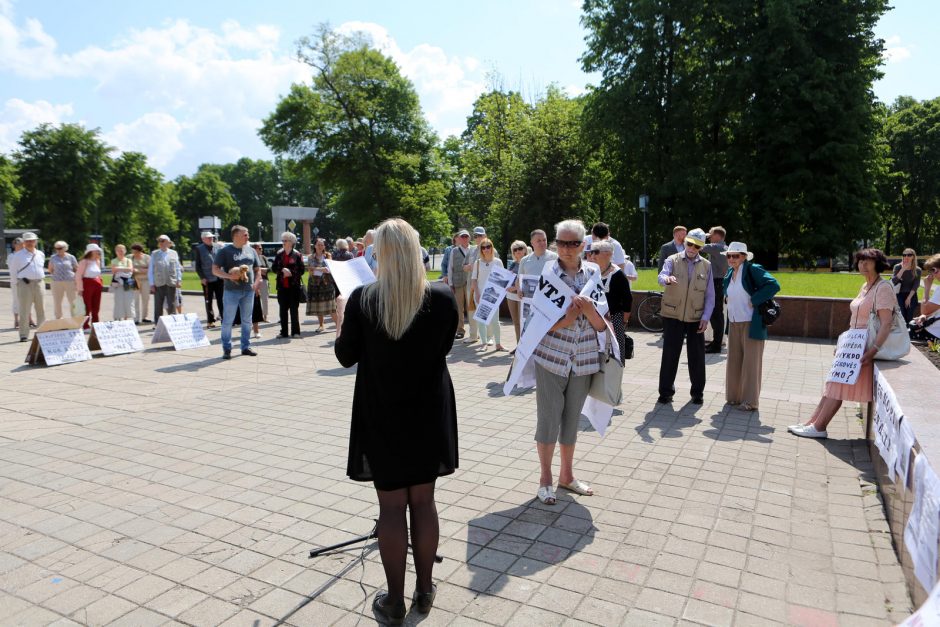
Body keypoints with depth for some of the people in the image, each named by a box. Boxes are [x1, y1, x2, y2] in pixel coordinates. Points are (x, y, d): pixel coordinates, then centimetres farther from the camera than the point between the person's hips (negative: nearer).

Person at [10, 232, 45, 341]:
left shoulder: (41, 254, 11)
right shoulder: (18, 255, -1)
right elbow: (13, 271, 2)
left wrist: (42, 280, 13)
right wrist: (15, 284, 0)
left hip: (39, 283, 4)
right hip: (24, 284, -4)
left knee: (41, 309, 8)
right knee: (24, 310, -3)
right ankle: (23, 334, 1)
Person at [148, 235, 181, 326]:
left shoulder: (173, 253, 7)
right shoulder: (154, 254, 7)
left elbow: (178, 267, 11)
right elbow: (150, 270, 6)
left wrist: (179, 279, 1)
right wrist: (151, 284, 0)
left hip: (171, 283, 0)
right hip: (158, 284, 0)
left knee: (171, 305, 4)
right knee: (158, 306, 4)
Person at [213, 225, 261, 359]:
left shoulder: (250, 251, 12)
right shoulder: (225, 251, -2)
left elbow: (257, 269, 19)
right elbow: (215, 270, -5)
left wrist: (256, 283, 2)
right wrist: (228, 276, -21)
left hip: (249, 291, 5)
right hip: (232, 291, -5)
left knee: (247, 320, 10)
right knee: (228, 321, -1)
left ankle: (246, 346, 20)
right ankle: (226, 349, 7)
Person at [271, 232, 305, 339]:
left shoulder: (297, 255, -1)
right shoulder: (279, 254, 9)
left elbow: (301, 270, -3)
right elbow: (274, 268, 5)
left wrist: (290, 273, -15)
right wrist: (282, 270, -12)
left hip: (294, 286, -3)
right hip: (282, 286, 3)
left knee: (294, 308, 1)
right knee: (283, 309, 6)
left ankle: (295, 332, 8)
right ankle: (284, 333, 13)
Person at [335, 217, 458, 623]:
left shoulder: (362, 299, -15)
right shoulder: (443, 298, -11)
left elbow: (345, 357, -3)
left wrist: (346, 320, 14)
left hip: (381, 416, -1)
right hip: (429, 414, 2)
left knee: (391, 507, 10)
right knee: (423, 502, 16)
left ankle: (394, 601, 24)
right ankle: (425, 591, 31)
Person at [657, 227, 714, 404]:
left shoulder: (706, 265, 6)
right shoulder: (672, 260, 1)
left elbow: (710, 295, 5)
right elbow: (661, 277, -19)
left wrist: (706, 317, -4)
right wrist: (667, 279, -43)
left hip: (696, 318, 2)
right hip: (673, 316, -1)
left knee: (697, 356, 7)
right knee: (670, 354, 2)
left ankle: (697, 392, 21)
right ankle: (666, 391, 13)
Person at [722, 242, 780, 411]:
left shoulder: (753, 270, -12)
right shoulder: (729, 273, 10)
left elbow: (773, 285, -22)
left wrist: (754, 300, -20)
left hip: (751, 323, -7)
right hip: (734, 323, 7)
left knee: (751, 362, 0)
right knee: (734, 361, 11)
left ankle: (750, 401, 8)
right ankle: (734, 396, 22)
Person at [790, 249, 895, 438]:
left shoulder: (883, 288, -14)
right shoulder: (866, 286, 13)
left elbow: (886, 323, -22)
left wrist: (873, 350, -29)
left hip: (865, 347, -9)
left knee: (839, 385, -5)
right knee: (834, 384, 7)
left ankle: (818, 428, 1)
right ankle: (812, 422, 10)